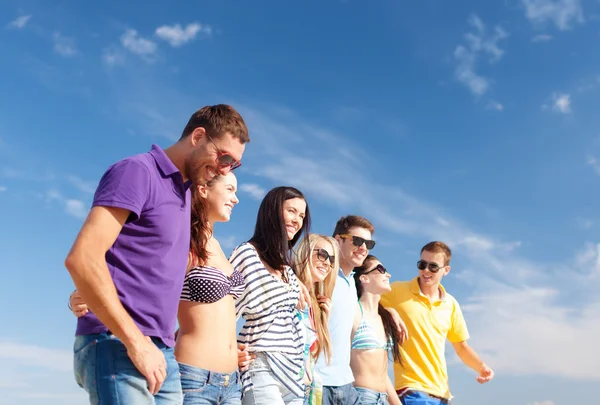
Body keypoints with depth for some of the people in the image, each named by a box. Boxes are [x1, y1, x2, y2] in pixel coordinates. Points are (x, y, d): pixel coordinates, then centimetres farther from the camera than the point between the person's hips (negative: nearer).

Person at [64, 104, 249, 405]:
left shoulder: (184, 193, 17)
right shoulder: (138, 171, -8)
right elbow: (82, 257, -18)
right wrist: (136, 342, -18)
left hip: (161, 353, 8)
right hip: (116, 347, -8)